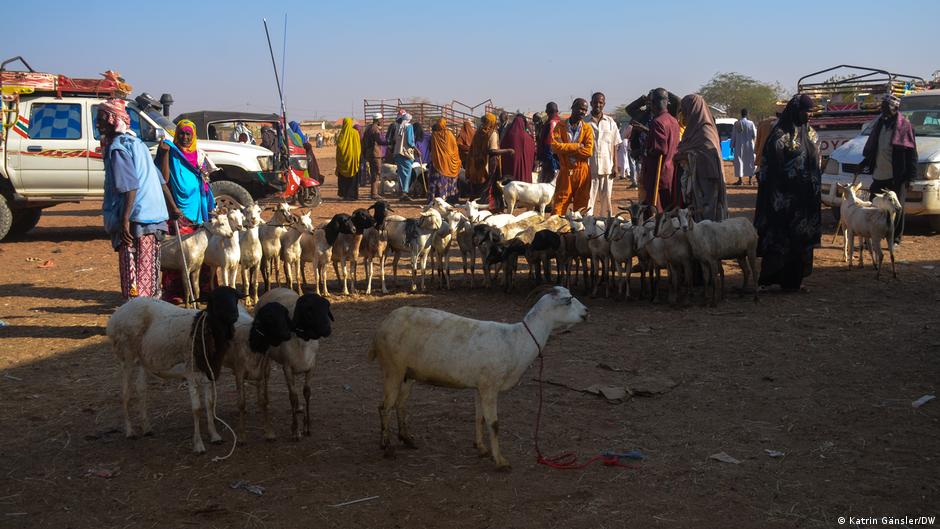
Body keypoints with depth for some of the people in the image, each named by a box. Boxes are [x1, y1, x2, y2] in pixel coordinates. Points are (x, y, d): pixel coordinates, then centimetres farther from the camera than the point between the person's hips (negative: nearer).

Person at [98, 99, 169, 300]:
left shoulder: (118, 148, -12)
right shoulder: (137, 143, 15)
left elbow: (130, 187, -21)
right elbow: (159, 179, 17)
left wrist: (125, 220, -22)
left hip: (135, 217, -8)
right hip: (153, 214, 9)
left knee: (131, 263, -2)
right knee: (147, 263, 15)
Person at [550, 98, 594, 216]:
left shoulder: (587, 129, 6)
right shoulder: (560, 126, 5)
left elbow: (589, 151, -8)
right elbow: (555, 146, -9)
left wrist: (567, 148, -10)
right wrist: (577, 146, -10)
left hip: (582, 172, 1)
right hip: (565, 171, -1)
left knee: (581, 205, 5)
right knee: (559, 203, -3)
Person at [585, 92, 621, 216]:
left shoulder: (610, 122, 9)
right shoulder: (585, 122, 2)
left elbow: (614, 146, 10)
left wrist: (615, 165, 3)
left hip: (607, 167, 2)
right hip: (590, 167, -2)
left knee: (606, 198, 6)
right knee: (589, 198, -3)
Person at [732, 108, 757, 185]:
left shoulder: (736, 123, -7)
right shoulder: (751, 123, -8)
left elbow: (733, 135, -2)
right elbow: (754, 135, -3)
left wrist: (732, 146, 7)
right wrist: (755, 129, 18)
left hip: (739, 145, -1)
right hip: (749, 145, 1)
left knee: (739, 161, 4)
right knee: (750, 162, 10)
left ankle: (740, 180, 0)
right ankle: (750, 179, 11)